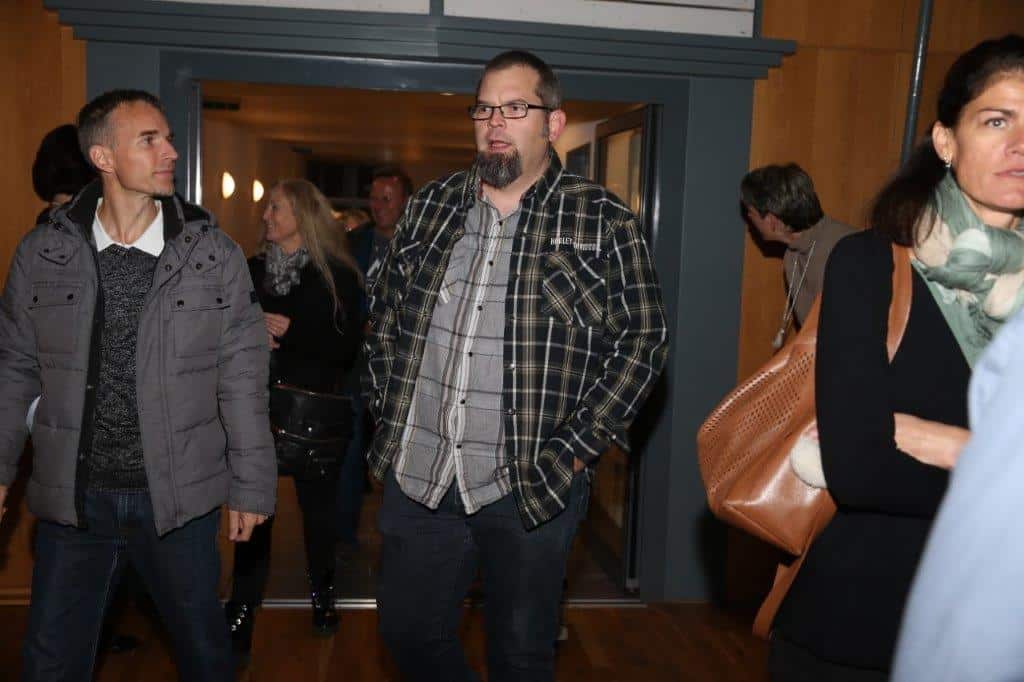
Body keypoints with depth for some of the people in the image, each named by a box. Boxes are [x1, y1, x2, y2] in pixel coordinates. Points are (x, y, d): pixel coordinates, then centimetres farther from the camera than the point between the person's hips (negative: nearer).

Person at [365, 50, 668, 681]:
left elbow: (644, 339, -6)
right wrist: (389, 418, 6)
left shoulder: (602, 220, -5)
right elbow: (385, 320, 14)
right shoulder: (430, 207, 7)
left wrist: (575, 450, -11)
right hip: (416, 475, 4)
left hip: (534, 486, -3)